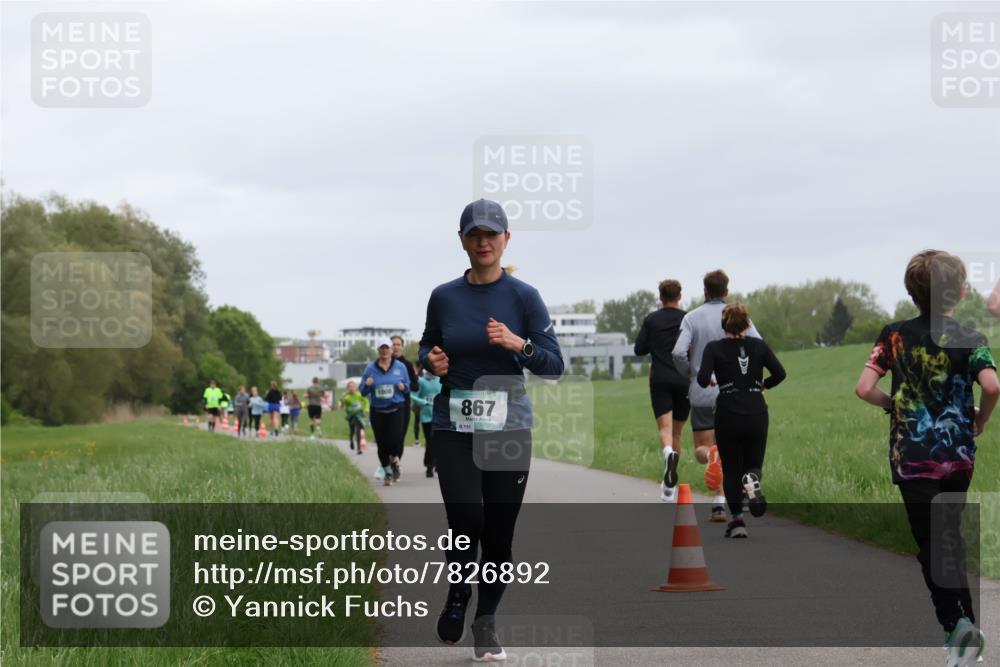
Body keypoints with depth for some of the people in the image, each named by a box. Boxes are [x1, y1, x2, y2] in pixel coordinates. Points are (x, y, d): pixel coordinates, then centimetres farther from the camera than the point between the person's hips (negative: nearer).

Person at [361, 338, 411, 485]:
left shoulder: (400, 367, 4)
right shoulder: (371, 368, 3)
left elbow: (408, 386, 12)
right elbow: (363, 392, 6)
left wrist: (403, 387, -11)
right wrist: (367, 385, -16)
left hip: (396, 410, -1)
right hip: (377, 411, 1)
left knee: (395, 439, -18)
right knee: (382, 443, 1)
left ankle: (394, 459, 15)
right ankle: (388, 473, 17)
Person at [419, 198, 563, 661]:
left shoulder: (524, 297, -2)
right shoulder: (443, 297, 3)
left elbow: (554, 366, -3)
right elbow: (426, 347, 19)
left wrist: (518, 344, -21)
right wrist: (432, 361, -4)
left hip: (509, 428, 0)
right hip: (454, 429, 0)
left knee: (499, 534, 2)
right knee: (466, 522, -16)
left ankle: (486, 622, 22)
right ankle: (458, 594, 14)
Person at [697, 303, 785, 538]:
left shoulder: (714, 348, -5)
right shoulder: (759, 346, 1)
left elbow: (703, 380, -16)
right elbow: (780, 373, -5)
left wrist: (711, 380, 7)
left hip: (728, 415, -1)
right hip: (756, 415, 1)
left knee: (731, 470, 12)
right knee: (754, 464, 15)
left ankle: (737, 521, 0)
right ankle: (752, 480, -23)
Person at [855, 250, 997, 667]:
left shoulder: (895, 335, -4)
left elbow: (864, 389, -12)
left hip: (913, 457, -2)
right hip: (959, 455, 2)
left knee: (931, 546, 1)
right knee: (951, 537, 19)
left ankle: (956, 622, -17)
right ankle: (966, 622, 22)